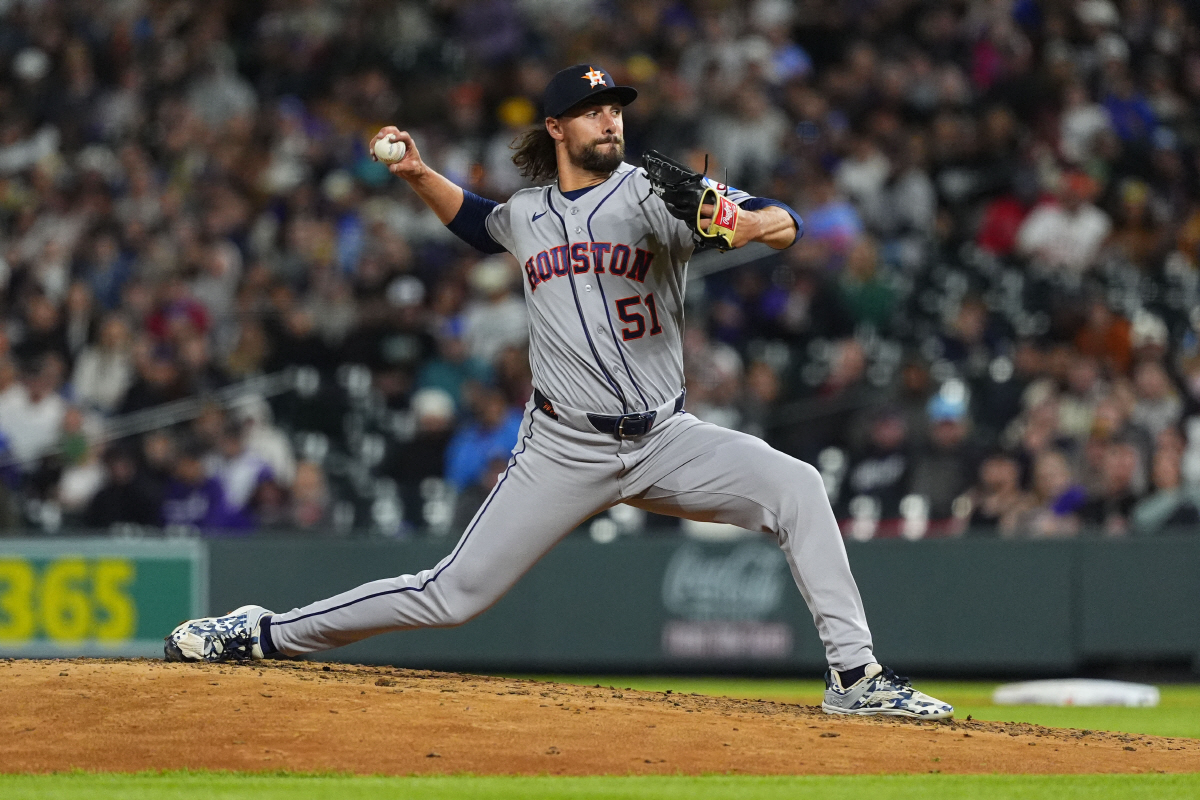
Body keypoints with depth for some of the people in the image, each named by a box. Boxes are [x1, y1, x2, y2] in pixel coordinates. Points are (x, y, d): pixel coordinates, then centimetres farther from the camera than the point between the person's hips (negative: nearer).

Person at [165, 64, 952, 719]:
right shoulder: (527, 217, 8)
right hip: (563, 449, 1)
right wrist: (419, 175, 17)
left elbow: (787, 225, -18)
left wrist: (752, 225, -42)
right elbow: (478, 220, 34)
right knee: (453, 595, -2)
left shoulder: (655, 195, -5)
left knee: (796, 486, -24)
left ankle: (856, 676, -21)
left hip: (665, 440, -1)